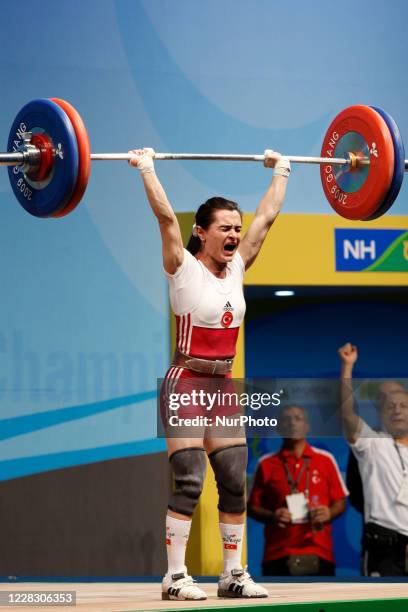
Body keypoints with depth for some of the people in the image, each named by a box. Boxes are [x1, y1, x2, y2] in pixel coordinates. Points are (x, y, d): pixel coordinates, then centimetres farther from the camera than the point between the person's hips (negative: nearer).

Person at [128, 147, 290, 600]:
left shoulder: (237, 268, 8)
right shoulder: (184, 269, -8)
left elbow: (266, 216, 14)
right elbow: (166, 217, -17)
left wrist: (280, 172, 19)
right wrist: (146, 168, -18)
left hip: (223, 388, 6)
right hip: (185, 386, -6)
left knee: (234, 482, 4)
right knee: (189, 481, -11)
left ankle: (233, 573, 11)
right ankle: (175, 576, -7)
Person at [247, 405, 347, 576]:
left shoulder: (325, 460, 8)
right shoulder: (266, 464, 6)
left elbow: (340, 502, 11)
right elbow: (252, 506, 8)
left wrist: (329, 513, -10)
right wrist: (272, 516, -11)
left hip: (318, 555, 1)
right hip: (278, 556, -1)